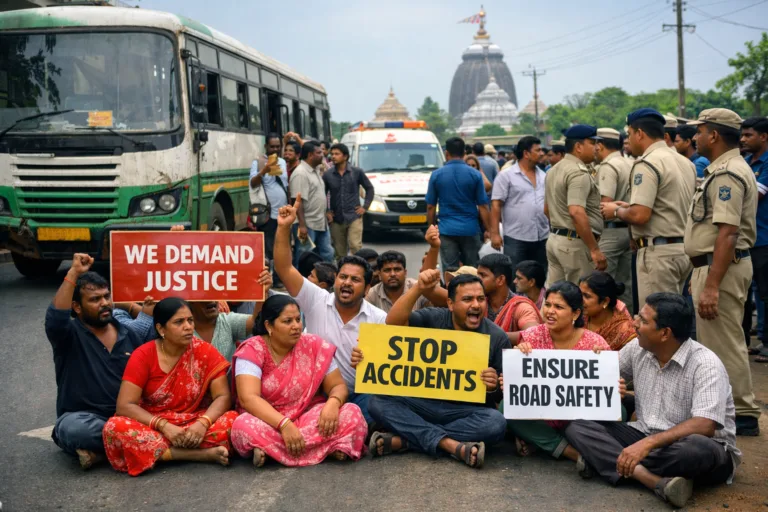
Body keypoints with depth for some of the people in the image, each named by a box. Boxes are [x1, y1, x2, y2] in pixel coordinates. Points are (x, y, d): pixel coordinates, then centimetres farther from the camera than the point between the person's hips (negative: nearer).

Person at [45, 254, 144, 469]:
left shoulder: (129, 336, 10)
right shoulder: (69, 335, -3)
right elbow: (55, 318, -28)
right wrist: (73, 273, -30)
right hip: (82, 419, -4)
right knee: (74, 428, -39)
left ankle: (101, 450, -16)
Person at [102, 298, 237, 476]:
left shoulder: (205, 351, -4)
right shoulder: (143, 356, -7)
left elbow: (223, 397, -7)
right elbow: (125, 405, -12)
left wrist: (203, 423, -27)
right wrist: (164, 426, -26)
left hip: (193, 426, 0)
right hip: (153, 426, 0)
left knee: (233, 420, -26)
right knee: (115, 428, -32)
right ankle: (204, 454, -29)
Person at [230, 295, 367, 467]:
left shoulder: (314, 346, -1)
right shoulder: (252, 350, -10)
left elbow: (338, 386, 0)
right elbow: (248, 398, -22)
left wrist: (333, 404, -25)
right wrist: (284, 425, -35)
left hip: (309, 419, 3)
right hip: (269, 422, -3)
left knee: (352, 415, -23)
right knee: (244, 427, -36)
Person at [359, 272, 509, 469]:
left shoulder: (497, 337, -4)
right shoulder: (434, 319, -3)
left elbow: (503, 392, -1)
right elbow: (394, 322, -20)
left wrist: (493, 387, -25)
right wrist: (419, 288, -29)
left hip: (469, 411, -1)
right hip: (425, 403, 1)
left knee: (496, 422, -34)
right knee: (378, 402, -22)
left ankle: (403, 440, -28)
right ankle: (450, 445, -32)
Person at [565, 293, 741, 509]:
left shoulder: (705, 365, -20)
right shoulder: (638, 348, 0)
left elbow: (704, 426, -31)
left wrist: (648, 443, -41)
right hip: (646, 439, 6)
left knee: (695, 449, -42)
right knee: (578, 427, -15)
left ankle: (604, 460, -24)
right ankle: (658, 481, -34)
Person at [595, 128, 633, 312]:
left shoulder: (608, 167, -12)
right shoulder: (628, 165, 14)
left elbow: (606, 203, -20)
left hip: (611, 230, -9)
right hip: (628, 229, 9)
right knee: (625, 284, 12)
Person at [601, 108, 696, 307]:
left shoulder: (647, 164, -14)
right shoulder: (686, 162, 13)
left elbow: (640, 215, -22)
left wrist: (617, 211, -2)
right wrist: (629, 207, 20)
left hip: (658, 252, -9)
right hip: (683, 249, 9)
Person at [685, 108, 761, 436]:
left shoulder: (726, 174, -18)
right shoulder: (724, 169, 15)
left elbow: (727, 233, -26)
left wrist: (711, 286, -28)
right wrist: (702, 277, 22)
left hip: (721, 267, -11)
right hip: (712, 265, 11)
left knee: (724, 344, -4)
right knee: (718, 342, 18)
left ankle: (742, 416, 4)